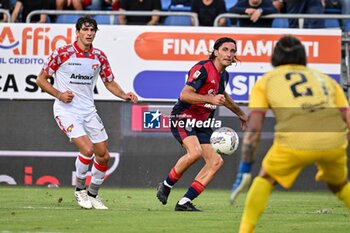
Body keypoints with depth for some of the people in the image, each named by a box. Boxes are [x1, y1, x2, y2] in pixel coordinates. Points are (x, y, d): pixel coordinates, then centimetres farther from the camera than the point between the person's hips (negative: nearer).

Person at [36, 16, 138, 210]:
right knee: (87, 149, -22)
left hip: (88, 110, 5)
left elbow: (109, 82, 15)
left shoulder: (99, 57, 2)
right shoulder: (62, 53, -10)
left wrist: (124, 95, -4)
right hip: (66, 110, -5)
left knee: (103, 155, 3)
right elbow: (41, 79, -2)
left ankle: (93, 194, 24)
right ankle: (80, 190, 1)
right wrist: (59, 94, -17)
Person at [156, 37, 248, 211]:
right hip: (183, 118, -9)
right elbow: (184, 95, -24)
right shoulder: (203, 69, -15)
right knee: (195, 152, -32)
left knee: (216, 161, -5)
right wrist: (210, 99, -31)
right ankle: (166, 186, -9)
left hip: (202, 124, 9)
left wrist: (240, 113, 45)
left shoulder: (224, 75, 13)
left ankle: (185, 202, -4)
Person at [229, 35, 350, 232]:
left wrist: (245, 170, 11)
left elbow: (254, 128, 11)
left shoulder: (265, 81, 22)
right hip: (334, 142, 2)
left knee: (266, 178, 24)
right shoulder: (325, 79, 29)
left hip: (294, 141, -2)